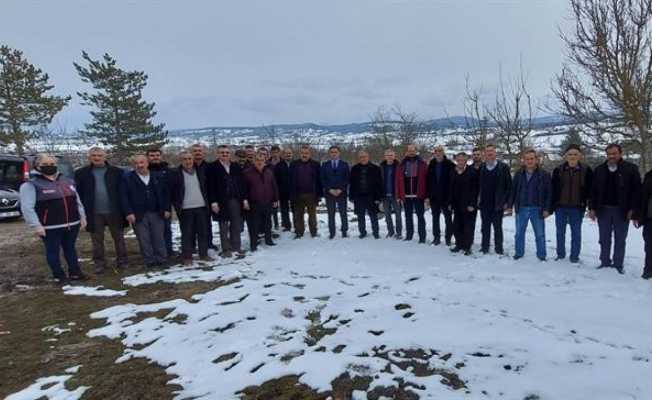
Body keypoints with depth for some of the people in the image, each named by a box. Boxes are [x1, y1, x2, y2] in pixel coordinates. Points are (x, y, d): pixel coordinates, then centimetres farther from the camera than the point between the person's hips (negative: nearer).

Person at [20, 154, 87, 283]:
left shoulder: (67, 181, 12)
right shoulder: (31, 185, -6)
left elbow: (77, 201, 18)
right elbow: (27, 207, -12)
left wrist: (82, 217, 13)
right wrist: (36, 225, -18)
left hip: (72, 224, 5)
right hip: (50, 227, -5)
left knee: (70, 249, 16)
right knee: (53, 251, 6)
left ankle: (75, 272, 27)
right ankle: (59, 276, 18)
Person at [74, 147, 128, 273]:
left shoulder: (117, 172, 1)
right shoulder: (81, 173, 3)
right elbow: (78, 193, 3)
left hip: (114, 211, -1)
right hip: (94, 213, 1)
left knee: (118, 238, 9)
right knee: (97, 240, 10)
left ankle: (122, 261, 21)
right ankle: (99, 264, 21)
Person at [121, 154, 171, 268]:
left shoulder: (158, 177, 8)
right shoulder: (127, 178, 1)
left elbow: (165, 193, 10)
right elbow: (124, 197, -4)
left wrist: (167, 209, 3)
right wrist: (128, 213, -12)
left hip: (157, 214, 2)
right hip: (139, 215, -1)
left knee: (159, 238, 4)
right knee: (144, 240, 2)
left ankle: (161, 260, 13)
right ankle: (150, 261, 11)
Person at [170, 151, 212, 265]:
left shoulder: (201, 171, 9)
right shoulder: (176, 174, -2)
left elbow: (206, 188, 17)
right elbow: (172, 192, 1)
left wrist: (207, 202, 11)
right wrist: (177, 206, -4)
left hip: (201, 207, 3)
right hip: (185, 209, -3)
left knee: (203, 232, 8)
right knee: (187, 234, 1)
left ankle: (204, 254, 18)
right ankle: (187, 256, 10)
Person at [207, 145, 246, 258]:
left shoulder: (236, 167, 10)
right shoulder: (213, 168, -3)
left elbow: (242, 184, 10)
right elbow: (211, 186, -7)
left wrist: (244, 199, 4)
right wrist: (213, 202, -14)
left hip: (235, 200, 3)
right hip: (221, 201, -3)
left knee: (237, 226, 7)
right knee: (223, 227, 6)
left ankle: (236, 247, 17)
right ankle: (226, 249, 15)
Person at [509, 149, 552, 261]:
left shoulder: (544, 175, -4)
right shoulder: (519, 174, 4)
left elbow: (549, 193, -4)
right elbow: (513, 190, 8)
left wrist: (547, 209, -8)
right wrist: (510, 205, 3)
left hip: (537, 209, -2)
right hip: (521, 209, 2)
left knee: (540, 234, 7)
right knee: (519, 233, 11)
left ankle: (541, 255, 20)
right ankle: (519, 253, 24)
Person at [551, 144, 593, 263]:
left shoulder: (586, 170, -1)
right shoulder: (558, 170, 1)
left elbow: (589, 188, 2)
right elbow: (553, 189, 2)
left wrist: (585, 202, -5)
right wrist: (552, 205, -1)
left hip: (577, 208, -1)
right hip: (560, 206, 2)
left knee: (576, 232, 7)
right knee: (560, 232, 11)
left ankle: (574, 256, 17)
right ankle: (560, 254, 24)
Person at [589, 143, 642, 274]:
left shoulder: (631, 169, -3)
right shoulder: (599, 170, 5)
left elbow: (637, 190, -5)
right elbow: (593, 190, 6)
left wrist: (633, 209, -10)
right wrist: (592, 208, 1)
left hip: (622, 210, -2)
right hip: (603, 209, 3)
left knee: (620, 239, 7)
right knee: (604, 239, 9)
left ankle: (618, 264, 16)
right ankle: (605, 262, 19)